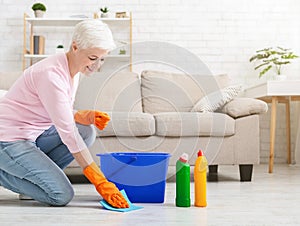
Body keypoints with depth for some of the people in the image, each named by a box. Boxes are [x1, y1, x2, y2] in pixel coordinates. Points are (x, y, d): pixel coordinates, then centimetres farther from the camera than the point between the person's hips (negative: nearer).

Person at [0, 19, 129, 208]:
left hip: (33, 135, 9)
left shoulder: (72, 71, 3)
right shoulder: (51, 74, -26)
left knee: (86, 132, -4)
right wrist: (101, 182, -29)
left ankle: (35, 172, 2)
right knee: (62, 196, -17)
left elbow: (61, 115, 16)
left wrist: (84, 116, -7)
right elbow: (67, 133, -29)